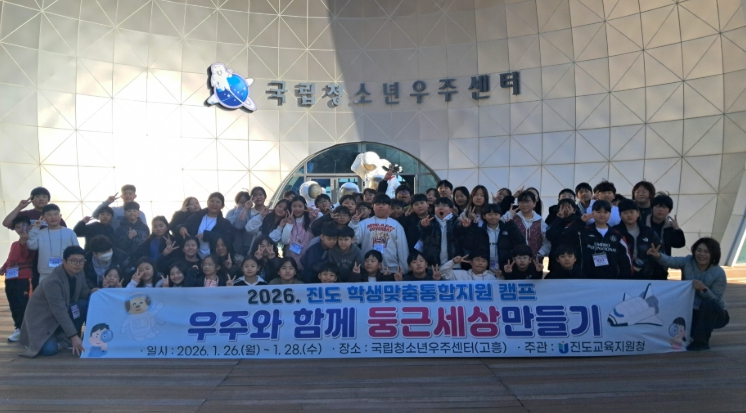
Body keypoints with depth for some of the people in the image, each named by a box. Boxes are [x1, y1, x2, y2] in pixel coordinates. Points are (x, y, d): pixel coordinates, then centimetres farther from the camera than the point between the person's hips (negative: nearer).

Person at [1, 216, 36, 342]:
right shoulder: (14, 244, 20)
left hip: (23, 279, -8)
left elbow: (26, 255, -17)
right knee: (14, 305, 11)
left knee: (22, 304, -8)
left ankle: (22, 329, 0)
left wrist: (24, 241, -27)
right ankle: (18, 328, 20)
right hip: (10, 279, 8)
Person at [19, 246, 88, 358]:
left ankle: (65, 339, -3)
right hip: (42, 318, -7)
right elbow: (60, 311, -32)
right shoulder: (52, 281, -30)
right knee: (49, 350, -28)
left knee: (88, 303, -19)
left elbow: (86, 295, 1)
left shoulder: (78, 273, -8)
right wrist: (73, 336, -34)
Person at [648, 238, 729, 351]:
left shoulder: (719, 273, -18)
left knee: (708, 303, -36)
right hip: (691, 311, 3)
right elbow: (671, 261, -29)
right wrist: (658, 255, -50)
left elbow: (715, 300, -19)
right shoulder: (688, 261, -10)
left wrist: (704, 289, -39)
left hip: (713, 313, -3)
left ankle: (701, 341, -21)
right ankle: (695, 334, 16)